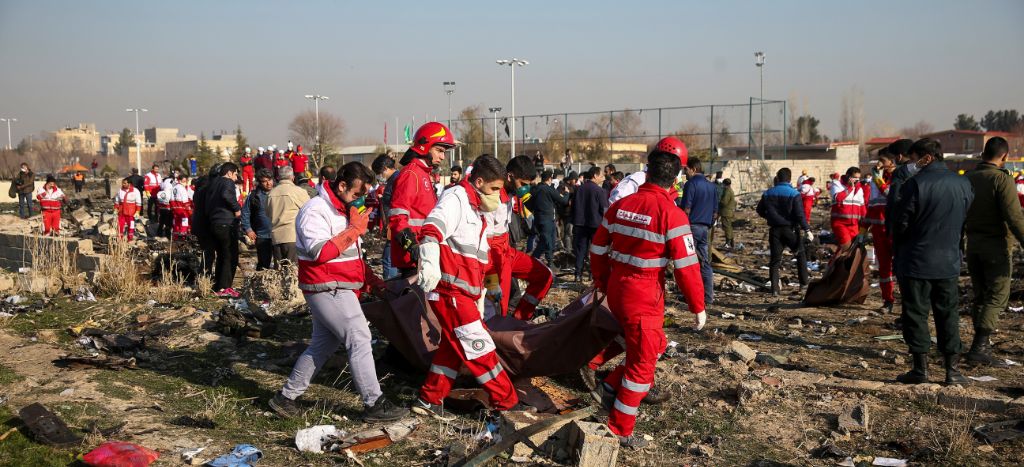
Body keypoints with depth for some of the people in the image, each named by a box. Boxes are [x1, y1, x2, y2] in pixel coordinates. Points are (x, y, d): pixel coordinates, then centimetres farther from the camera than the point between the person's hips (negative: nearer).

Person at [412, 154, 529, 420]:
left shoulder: (477, 211, 21)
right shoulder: (455, 199, -9)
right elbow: (431, 230, -28)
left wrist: (479, 298, 29)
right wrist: (430, 263, -43)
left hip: (463, 293, 10)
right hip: (449, 289, -10)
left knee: (453, 348, 15)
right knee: (478, 347, -4)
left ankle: (429, 400, 25)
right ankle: (506, 403, 3)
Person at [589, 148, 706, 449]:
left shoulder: (621, 205, 2)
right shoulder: (671, 214, -15)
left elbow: (598, 248, 9)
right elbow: (686, 266, -15)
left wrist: (602, 284, 23)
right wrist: (698, 307, -5)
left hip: (616, 291, 7)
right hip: (644, 298, -7)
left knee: (655, 346, 26)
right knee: (643, 361, 8)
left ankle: (612, 388, 25)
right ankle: (620, 431, 16)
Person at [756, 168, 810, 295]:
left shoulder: (768, 193, 2)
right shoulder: (794, 193, -10)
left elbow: (760, 211, 11)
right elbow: (799, 214, -15)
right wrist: (807, 229, -8)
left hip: (775, 230, 3)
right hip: (790, 229, -2)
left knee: (775, 259, 5)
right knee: (801, 254, 18)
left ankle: (775, 288, -2)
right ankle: (804, 282, 18)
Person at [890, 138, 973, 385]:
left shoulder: (915, 184, -14)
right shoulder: (963, 184, 4)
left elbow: (901, 223, -10)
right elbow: (967, 221, 11)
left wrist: (898, 249, 8)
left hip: (917, 262, -5)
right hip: (949, 262, 5)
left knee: (916, 314, 4)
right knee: (948, 314, 12)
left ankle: (921, 368, 6)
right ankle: (952, 369, 12)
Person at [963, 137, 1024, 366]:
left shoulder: (968, 178, 7)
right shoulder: (1002, 179, -14)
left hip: (973, 244, 6)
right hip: (997, 246, -6)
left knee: (980, 296, 15)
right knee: (997, 297, -1)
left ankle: (982, 344, 21)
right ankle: (978, 347, -9)